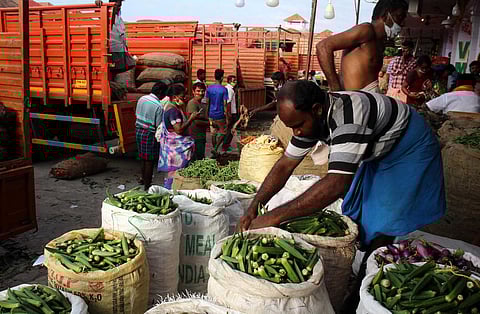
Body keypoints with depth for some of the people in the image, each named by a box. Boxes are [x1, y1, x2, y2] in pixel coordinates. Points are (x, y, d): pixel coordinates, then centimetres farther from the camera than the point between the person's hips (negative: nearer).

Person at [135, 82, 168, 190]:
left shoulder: (141, 99, 3)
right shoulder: (159, 106, -19)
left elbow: (137, 114, 12)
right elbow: (159, 126, -17)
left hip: (138, 130, 8)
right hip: (150, 134, -8)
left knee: (143, 158, 22)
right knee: (149, 160, 3)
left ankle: (143, 179, 36)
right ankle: (147, 184, 11)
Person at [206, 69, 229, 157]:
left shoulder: (209, 88, 0)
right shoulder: (224, 89, -12)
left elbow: (207, 103, 4)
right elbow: (225, 105, -13)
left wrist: (207, 115, 14)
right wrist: (227, 118, -8)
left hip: (211, 115, 4)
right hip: (220, 115, -4)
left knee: (213, 133, 14)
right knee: (223, 133, 11)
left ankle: (215, 152, 22)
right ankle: (215, 149, -6)